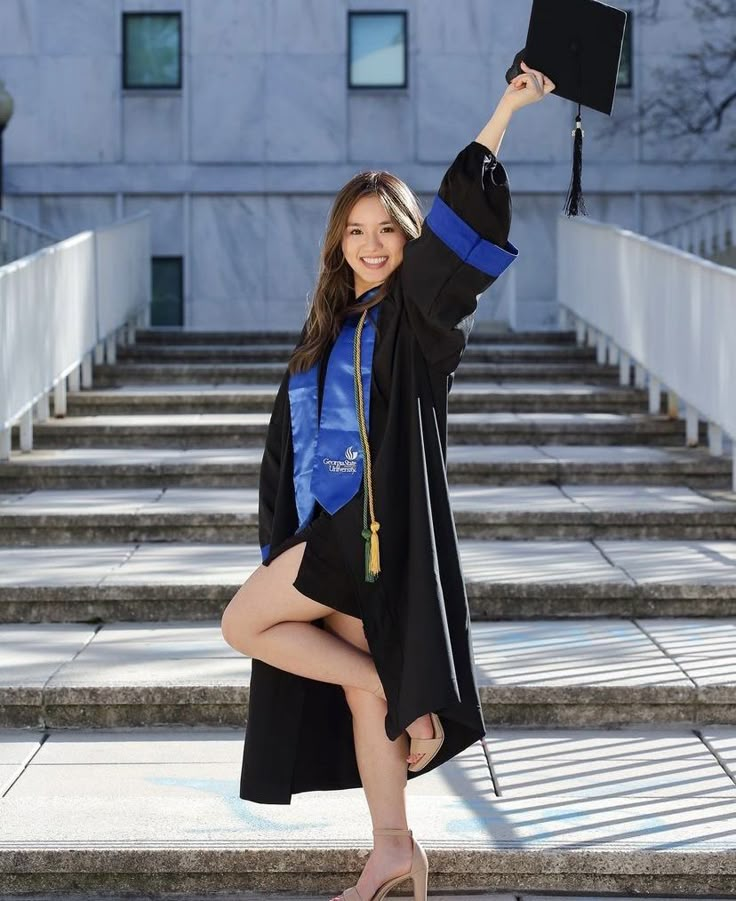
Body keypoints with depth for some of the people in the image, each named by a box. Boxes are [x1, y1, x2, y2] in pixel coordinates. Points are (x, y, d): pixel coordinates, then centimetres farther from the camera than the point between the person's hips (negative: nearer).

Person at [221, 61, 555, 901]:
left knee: (244, 624, -8)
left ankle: (384, 686, 3)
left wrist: (507, 109, -24)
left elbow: (457, 224, -18)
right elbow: (291, 440, 18)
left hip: (378, 524, -7)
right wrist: (281, 540, 15)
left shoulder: (418, 314, -4)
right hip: (332, 530, 7)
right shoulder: (327, 330, 15)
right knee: (358, 689, 7)